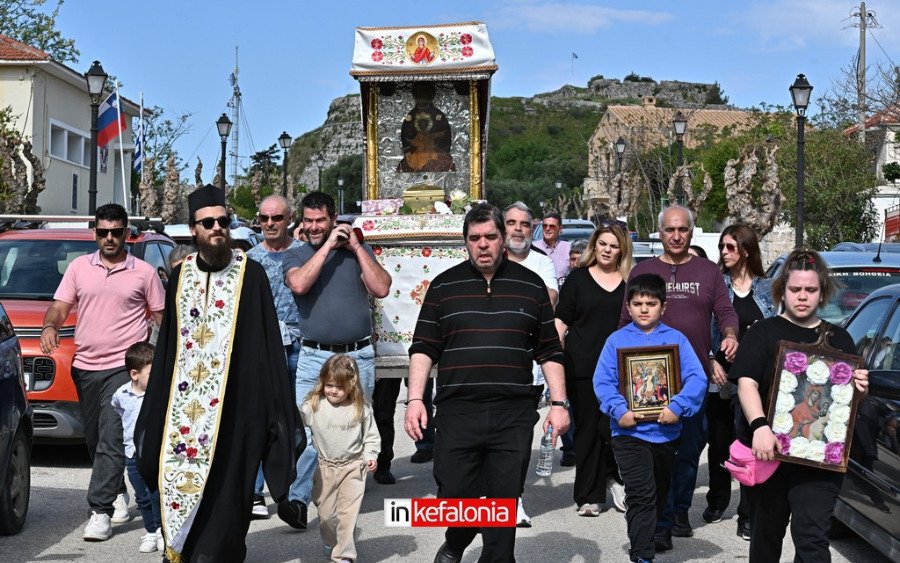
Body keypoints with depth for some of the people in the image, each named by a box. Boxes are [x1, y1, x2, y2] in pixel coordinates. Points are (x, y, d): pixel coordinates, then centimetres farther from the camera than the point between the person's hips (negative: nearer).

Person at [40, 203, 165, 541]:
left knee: (111, 438, -12)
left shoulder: (144, 272, 3)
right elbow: (60, 307, 8)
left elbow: (162, 317, 7)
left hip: (124, 367, -4)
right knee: (94, 439, 13)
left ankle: (100, 512, -13)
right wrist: (50, 327, -13)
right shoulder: (78, 267, 10)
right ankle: (118, 493, 32)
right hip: (85, 366, 4)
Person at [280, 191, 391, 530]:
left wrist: (356, 247, -3)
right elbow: (299, 285, -13)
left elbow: (381, 289, -3)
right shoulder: (294, 256, 9)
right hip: (314, 357, -1)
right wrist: (328, 246, -9)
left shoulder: (358, 251, 11)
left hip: (358, 356, 1)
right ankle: (297, 499, -14)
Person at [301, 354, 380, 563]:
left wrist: (370, 455, -6)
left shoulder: (361, 409, -6)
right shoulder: (313, 406, -7)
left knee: (348, 512, -7)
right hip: (325, 466, 2)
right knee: (325, 512, 11)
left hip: (353, 466, -2)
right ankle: (331, 543, 38)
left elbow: (371, 436, 4)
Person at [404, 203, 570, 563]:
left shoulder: (530, 285, 9)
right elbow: (423, 349, 5)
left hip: (514, 415, 0)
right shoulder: (444, 286, 7)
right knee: (453, 496, 3)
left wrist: (559, 403, 3)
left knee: (505, 499, 1)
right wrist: (414, 399, -5)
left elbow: (549, 352, 10)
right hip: (456, 412, 0)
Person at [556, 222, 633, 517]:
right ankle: (589, 496, 13)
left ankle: (615, 477, 19)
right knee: (587, 429, 5)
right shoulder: (578, 278, 6)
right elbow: (561, 319, 5)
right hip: (583, 366, -1)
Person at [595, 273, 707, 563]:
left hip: (666, 430, 3)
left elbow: (697, 378, -8)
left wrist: (677, 407, -21)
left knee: (660, 493, 20)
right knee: (641, 495, -10)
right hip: (630, 431, -2)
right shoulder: (617, 340, -1)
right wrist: (619, 411, -20)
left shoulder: (676, 339, 0)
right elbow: (602, 381, -6)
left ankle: (648, 536, 42)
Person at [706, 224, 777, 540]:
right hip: (720, 375, 0)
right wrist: (712, 361, -10)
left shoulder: (765, 288, 7)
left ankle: (748, 514, 7)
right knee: (719, 442, 9)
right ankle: (717, 500, 29)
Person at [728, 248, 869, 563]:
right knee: (767, 531, 14)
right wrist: (759, 427, -29)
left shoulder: (838, 339, 13)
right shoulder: (764, 332, 2)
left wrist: (860, 389, -7)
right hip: (768, 449, -1)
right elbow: (746, 383, -12)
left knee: (812, 536, -10)